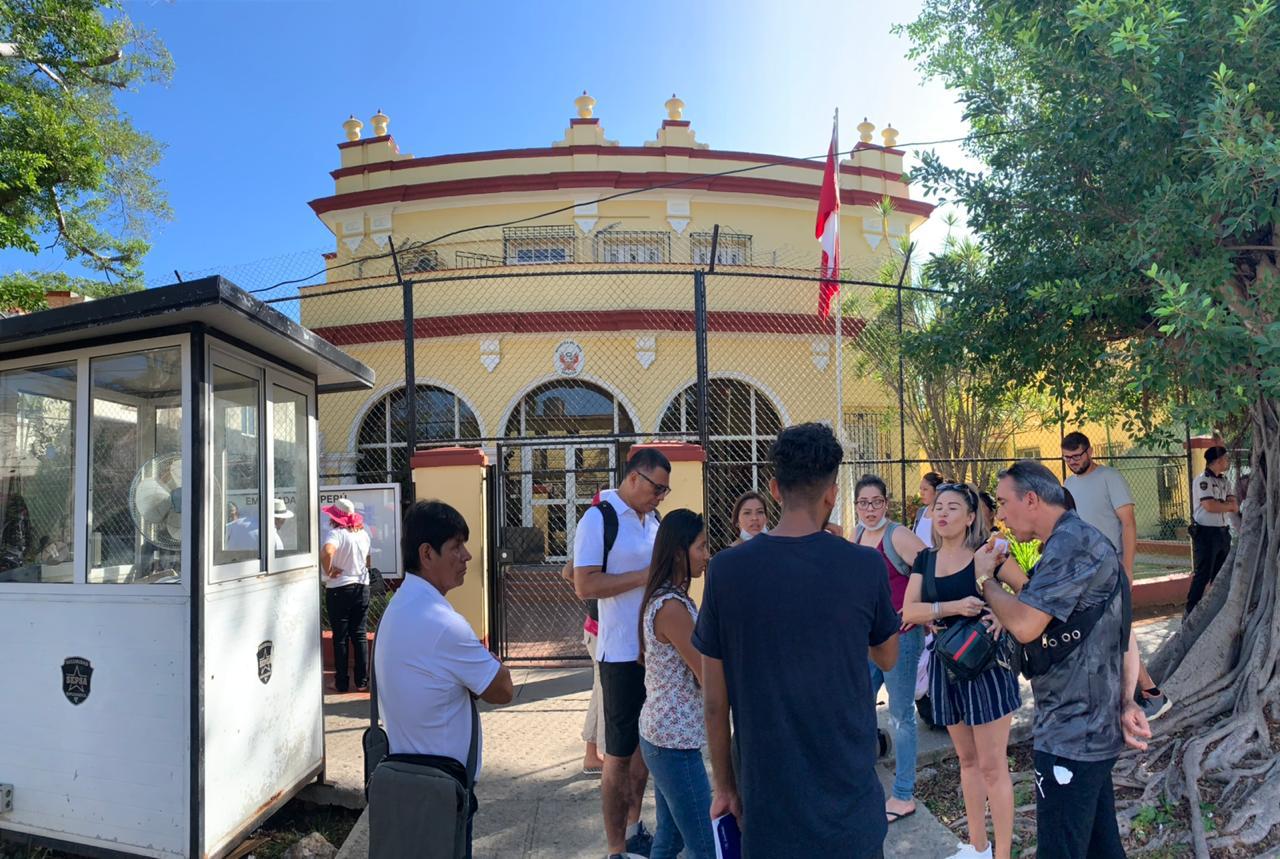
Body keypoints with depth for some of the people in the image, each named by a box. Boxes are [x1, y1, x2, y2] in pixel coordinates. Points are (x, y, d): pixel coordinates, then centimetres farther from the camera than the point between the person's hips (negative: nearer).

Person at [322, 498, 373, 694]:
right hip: (362, 587, 5)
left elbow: (327, 552, -35)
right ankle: (362, 682, 13)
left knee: (340, 637, 5)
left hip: (339, 589, -5)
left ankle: (341, 683, 12)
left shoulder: (336, 533, -15)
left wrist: (328, 571, -21)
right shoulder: (363, 533, 5)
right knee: (360, 635, 11)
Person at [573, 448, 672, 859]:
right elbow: (584, 585, -20)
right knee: (619, 753, 4)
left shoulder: (652, 518, 9)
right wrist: (645, 576, -21)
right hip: (623, 654, -7)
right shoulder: (598, 519, -13)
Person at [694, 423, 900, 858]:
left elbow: (714, 700, -4)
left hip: (768, 798, 0)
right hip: (849, 791, 0)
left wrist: (724, 784, 8)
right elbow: (887, 658, 8)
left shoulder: (726, 569, -12)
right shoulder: (865, 565, -11)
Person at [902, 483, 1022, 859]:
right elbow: (909, 611, -6)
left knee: (992, 765, 1)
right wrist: (954, 607, -21)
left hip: (986, 660, -5)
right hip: (946, 662, 5)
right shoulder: (926, 559, 4)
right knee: (967, 760, 18)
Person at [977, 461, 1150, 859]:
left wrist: (986, 578, -9)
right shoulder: (1086, 540, 15)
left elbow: (1025, 625, -26)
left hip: (1071, 737, -11)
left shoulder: (1070, 543, -20)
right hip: (1095, 730, 11)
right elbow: (1125, 637, 16)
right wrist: (1126, 703, 10)